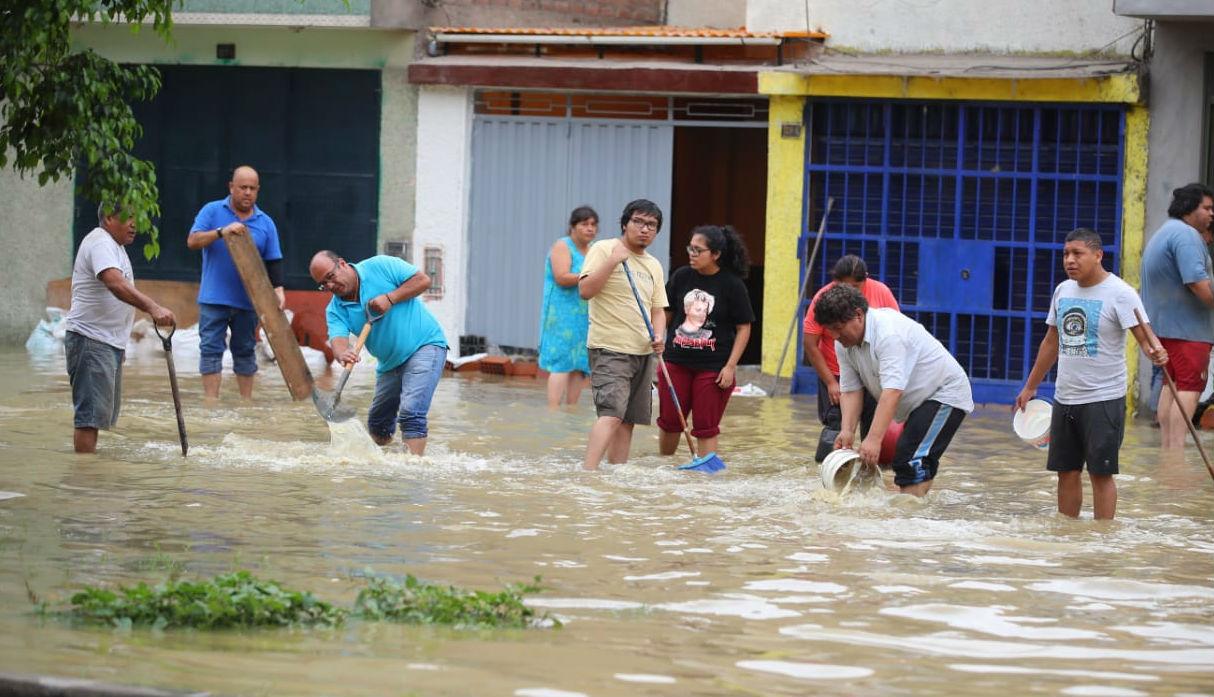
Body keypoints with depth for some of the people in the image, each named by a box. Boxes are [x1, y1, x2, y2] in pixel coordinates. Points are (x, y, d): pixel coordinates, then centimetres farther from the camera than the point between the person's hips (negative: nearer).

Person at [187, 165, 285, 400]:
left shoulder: (265, 223, 8)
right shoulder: (212, 211, 1)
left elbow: (273, 262, 7)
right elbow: (193, 241, -9)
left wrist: (278, 289, -8)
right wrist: (221, 232, -23)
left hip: (248, 300, 2)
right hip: (214, 299, -2)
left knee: (245, 351, 10)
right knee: (211, 349, -5)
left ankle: (246, 402, 16)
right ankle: (211, 403, -6)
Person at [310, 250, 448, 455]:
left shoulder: (380, 267, -10)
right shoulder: (335, 309, -1)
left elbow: (422, 280, -10)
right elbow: (338, 338, -20)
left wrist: (390, 298, -19)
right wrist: (342, 354, -43)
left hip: (425, 345, -6)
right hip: (390, 364, 6)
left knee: (411, 413, -22)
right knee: (378, 423, 14)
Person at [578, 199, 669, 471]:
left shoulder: (654, 266, 17)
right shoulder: (604, 249, -4)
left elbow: (657, 309, 19)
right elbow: (585, 290, -15)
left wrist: (658, 336, -1)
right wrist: (613, 260, -21)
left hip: (642, 351, 8)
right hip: (609, 349, -7)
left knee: (628, 419, 7)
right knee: (611, 413, -21)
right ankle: (587, 472, -29)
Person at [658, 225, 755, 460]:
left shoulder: (732, 285, -7)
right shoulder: (681, 277, 2)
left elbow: (743, 328, -3)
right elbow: (665, 314, 12)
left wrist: (730, 366, -9)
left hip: (713, 367, -3)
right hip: (676, 361, 3)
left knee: (706, 428, 2)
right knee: (669, 422, 11)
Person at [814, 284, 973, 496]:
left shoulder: (888, 333, -31)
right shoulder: (844, 343, -3)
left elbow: (892, 391, -38)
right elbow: (851, 390, -4)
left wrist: (874, 439, -44)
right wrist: (847, 431, -21)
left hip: (946, 395, -10)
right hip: (918, 401, 10)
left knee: (912, 462, -23)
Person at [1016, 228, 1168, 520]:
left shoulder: (1120, 293, -11)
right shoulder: (1063, 291, 10)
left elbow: (1144, 334, -20)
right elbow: (1051, 342, 20)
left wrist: (1155, 352, -44)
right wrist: (1030, 387, 24)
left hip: (1103, 399, -6)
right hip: (1065, 398, 7)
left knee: (1100, 472, -5)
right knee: (1066, 471, 9)